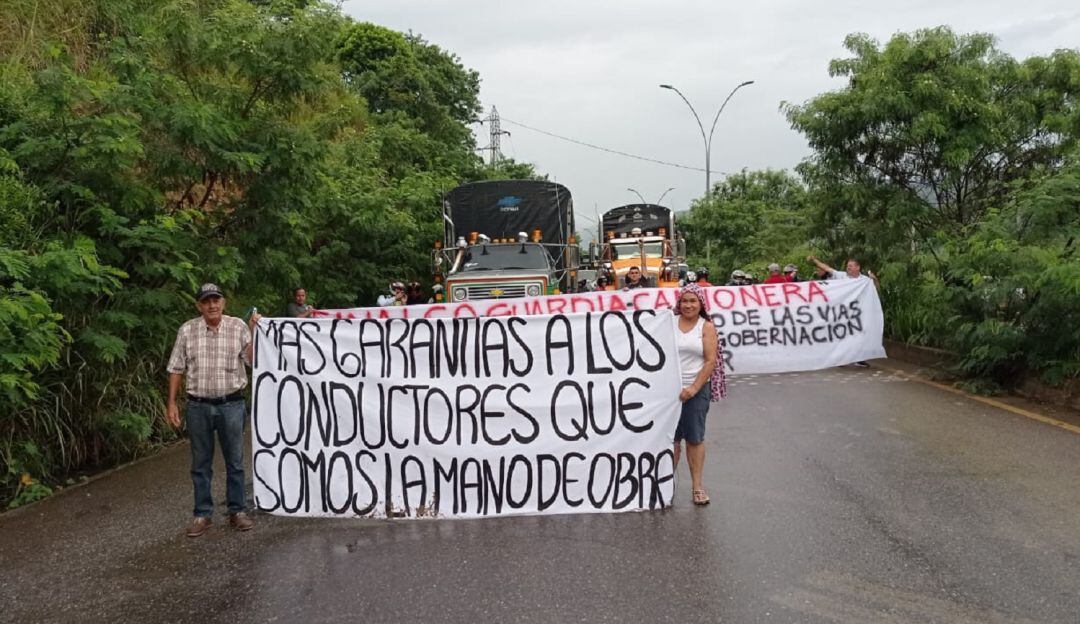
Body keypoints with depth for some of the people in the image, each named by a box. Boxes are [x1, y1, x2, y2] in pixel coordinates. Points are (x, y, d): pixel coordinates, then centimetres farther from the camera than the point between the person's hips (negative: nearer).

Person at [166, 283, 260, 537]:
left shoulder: (238, 326, -2)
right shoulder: (187, 330, 1)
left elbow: (251, 360, -8)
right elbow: (177, 369, 4)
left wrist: (253, 332, -15)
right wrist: (171, 403, 1)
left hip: (231, 404, -1)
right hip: (198, 406, 1)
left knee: (235, 461, 8)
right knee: (201, 464, 9)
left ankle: (237, 511, 19)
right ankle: (202, 514, 19)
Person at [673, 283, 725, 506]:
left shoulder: (707, 327, 0)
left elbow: (711, 361, -6)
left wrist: (693, 388, -13)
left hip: (697, 389, -1)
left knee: (695, 438, 4)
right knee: (671, 437, 4)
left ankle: (697, 485, 13)